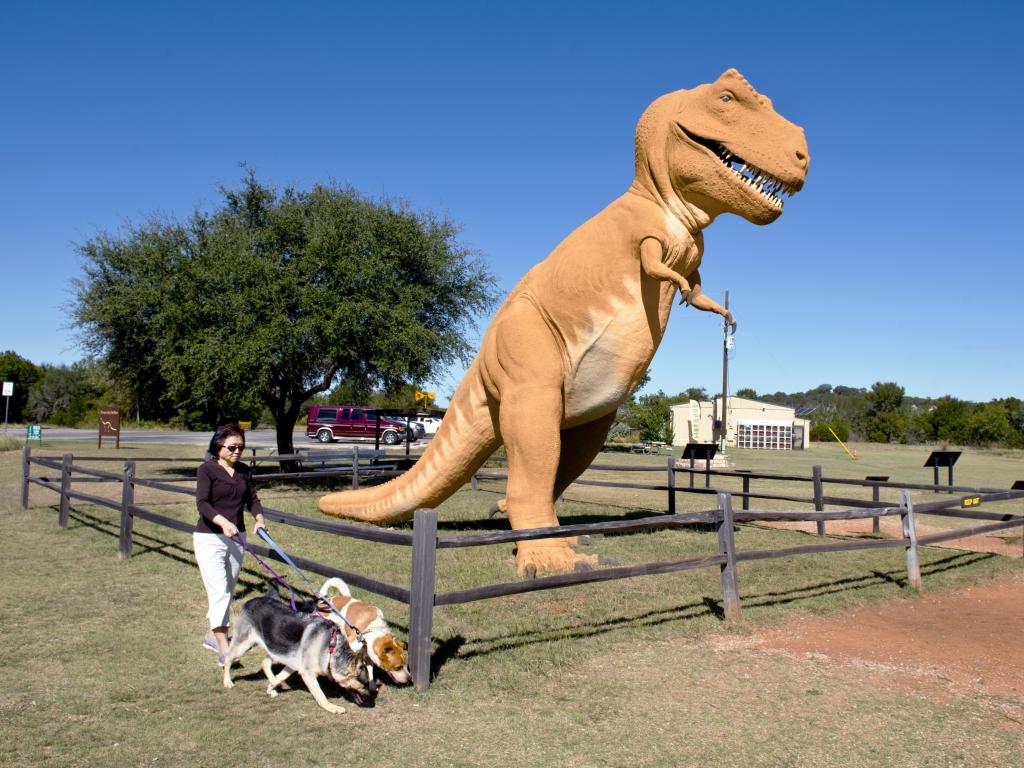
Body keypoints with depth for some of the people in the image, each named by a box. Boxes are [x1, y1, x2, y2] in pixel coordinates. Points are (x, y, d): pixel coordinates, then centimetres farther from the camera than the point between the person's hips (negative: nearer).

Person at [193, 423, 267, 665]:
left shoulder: (243, 471, 8)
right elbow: (202, 503, -18)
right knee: (219, 591, -12)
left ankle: (212, 635, 33)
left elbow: (252, 499, 8)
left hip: (237, 538, 6)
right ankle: (224, 649, -12)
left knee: (228, 590, 15)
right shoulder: (207, 470, -9)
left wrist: (259, 518, -12)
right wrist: (223, 522, -33)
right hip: (209, 538, -6)